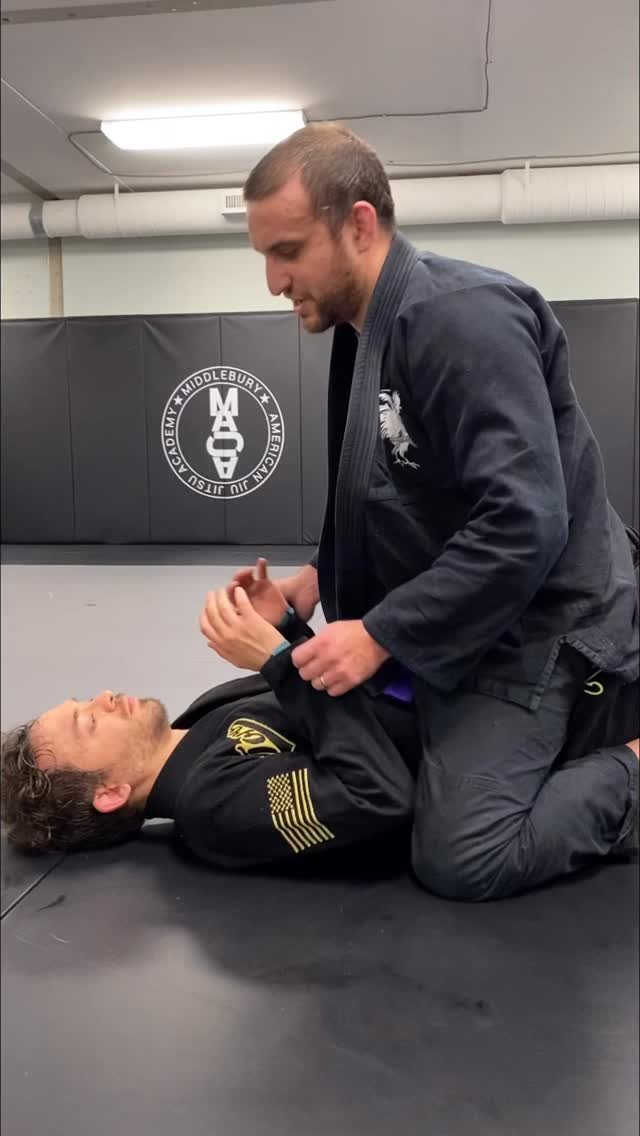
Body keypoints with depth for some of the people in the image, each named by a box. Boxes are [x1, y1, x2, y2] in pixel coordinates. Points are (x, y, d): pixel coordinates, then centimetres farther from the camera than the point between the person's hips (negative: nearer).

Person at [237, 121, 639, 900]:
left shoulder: (463, 320, -24)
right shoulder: (364, 328, 7)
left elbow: (525, 524, -31)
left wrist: (382, 635, -26)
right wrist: (324, 574, 3)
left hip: (527, 627, -10)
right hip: (448, 618, 10)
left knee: (460, 862, -15)